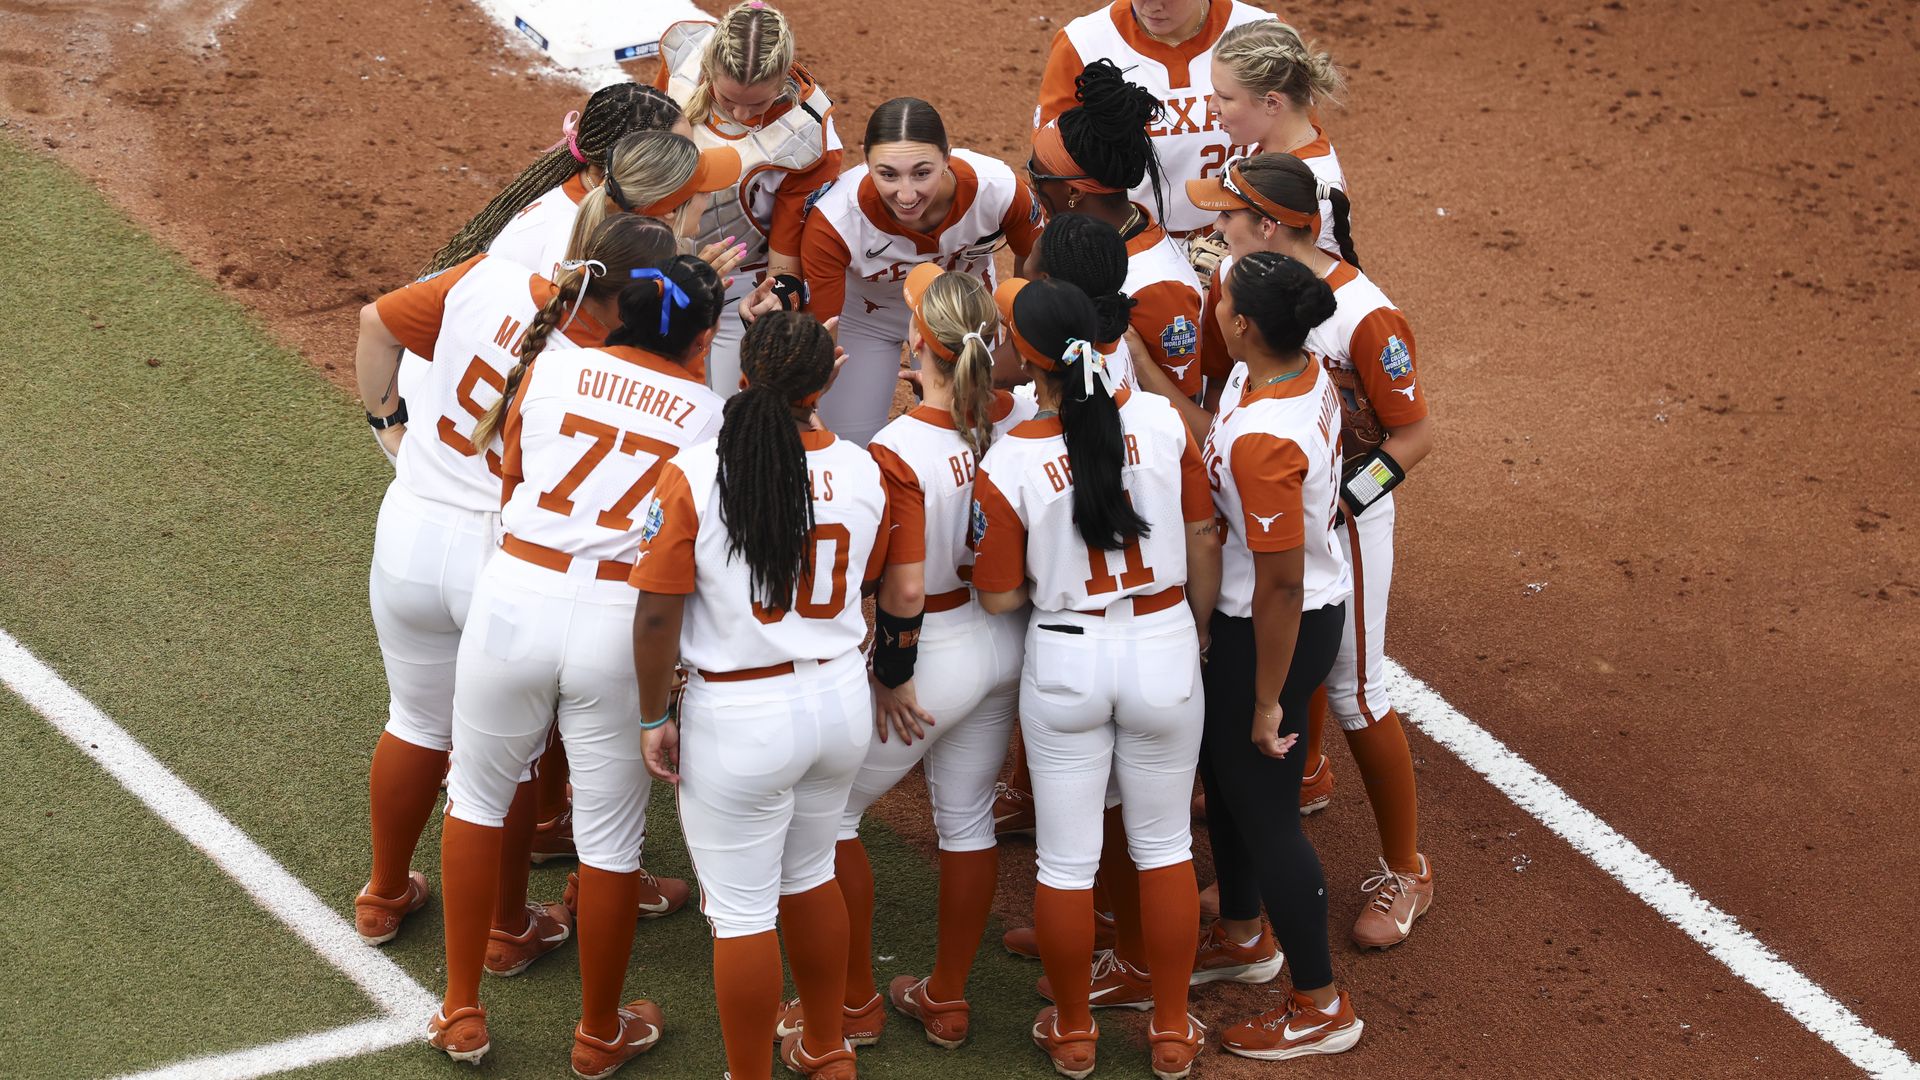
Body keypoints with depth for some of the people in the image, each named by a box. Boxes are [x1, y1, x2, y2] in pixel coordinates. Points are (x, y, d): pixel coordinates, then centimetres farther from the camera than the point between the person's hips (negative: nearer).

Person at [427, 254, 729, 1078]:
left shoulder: (550, 368, 4)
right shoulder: (711, 416, 0)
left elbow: (510, 487, 14)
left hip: (518, 599, 1)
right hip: (624, 624, -1)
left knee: (480, 796, 21)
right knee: (609, 833, 13)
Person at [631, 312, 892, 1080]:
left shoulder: (694, 477, -18)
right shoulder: (862, 473, -5)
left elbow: (657, 617, -14)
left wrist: (654, 717, -3)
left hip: (741, 722, -5)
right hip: (840, 700, 5)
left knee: (742, 911, 8)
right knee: (810, 875, 25)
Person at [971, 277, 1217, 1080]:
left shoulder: (1009, 463, -17)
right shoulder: (1160, 420, -10)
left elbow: (999, 598, -10)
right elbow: (1202, 541, -1)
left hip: (1065, 660, -2)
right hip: (1164, 648, 2)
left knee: (1066, 861, 14)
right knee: (1164, 847, 18)